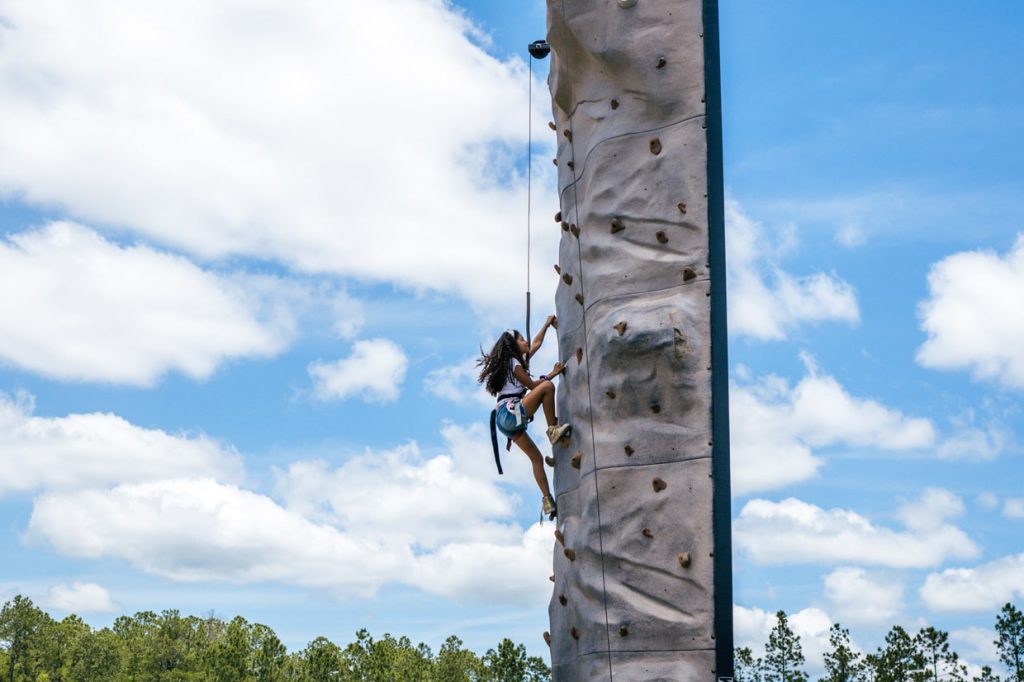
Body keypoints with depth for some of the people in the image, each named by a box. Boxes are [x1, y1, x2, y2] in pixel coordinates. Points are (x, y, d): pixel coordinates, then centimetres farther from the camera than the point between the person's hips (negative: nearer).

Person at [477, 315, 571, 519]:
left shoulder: (515, 360, 24)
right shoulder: (514, 363, -2)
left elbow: (536, 343, 34)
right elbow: (531, 384, -1)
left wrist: (547, 324, 38)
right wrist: (552, 373, 6)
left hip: (505, 419, 10)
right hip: (511, 412, -10)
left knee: (536, 457, 8)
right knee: (547, 386, -19)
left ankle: (547, 499, 1)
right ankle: (553, 429, -17)